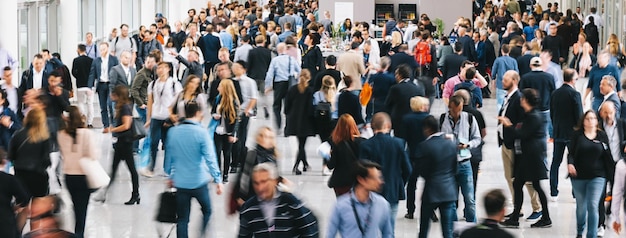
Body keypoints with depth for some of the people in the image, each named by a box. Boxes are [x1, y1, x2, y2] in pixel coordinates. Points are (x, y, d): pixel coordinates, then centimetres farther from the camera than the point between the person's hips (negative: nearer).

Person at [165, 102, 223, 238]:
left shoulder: (173, 132, 1)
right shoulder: (201, 132, -12)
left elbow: (169, 157, 11)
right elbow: (210, 158, -14)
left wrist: (170, 176, 24)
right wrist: (218, 180, -9)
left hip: (180, 182, 3)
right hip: (199, 181, -3)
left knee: (182, 219, 8)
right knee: (207, 211, 18)